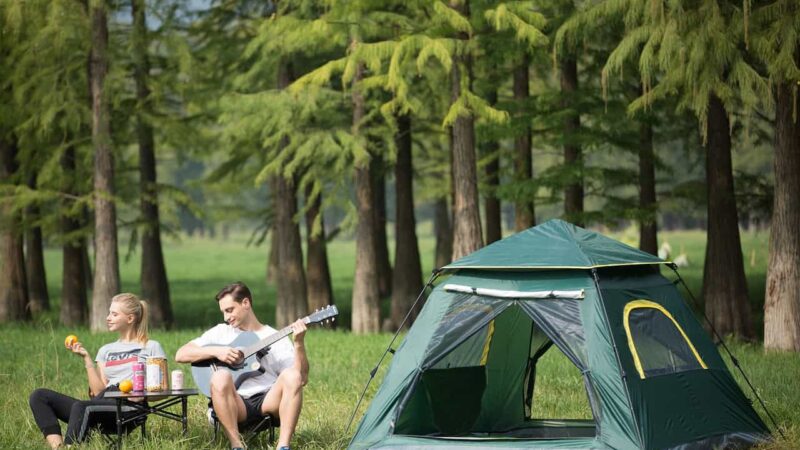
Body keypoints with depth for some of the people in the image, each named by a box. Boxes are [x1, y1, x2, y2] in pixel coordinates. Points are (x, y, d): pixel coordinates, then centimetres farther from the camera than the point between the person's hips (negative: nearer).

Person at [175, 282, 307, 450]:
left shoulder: (276, 338, 11)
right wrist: (216, 351, -6)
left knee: (292, 376, -29)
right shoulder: (221, 332, 16)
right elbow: (181, 355, 8)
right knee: (220, 377, -32)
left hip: (268, 401, 0)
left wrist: (299, 344, -14)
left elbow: (302, 379, 0)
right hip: (235, 405, 0)